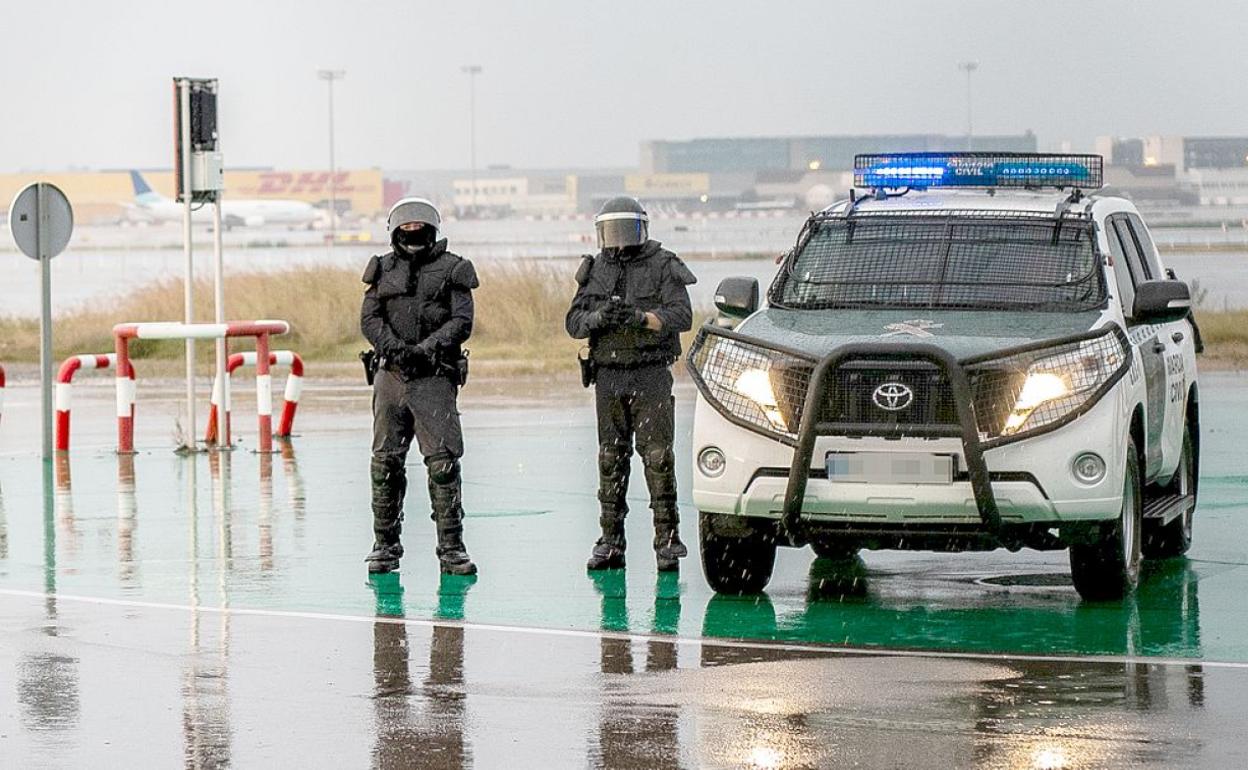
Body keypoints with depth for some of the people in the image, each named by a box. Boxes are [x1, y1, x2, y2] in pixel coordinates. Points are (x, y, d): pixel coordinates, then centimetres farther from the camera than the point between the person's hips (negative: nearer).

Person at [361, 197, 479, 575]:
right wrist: (396, 348, -14)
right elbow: (369, 320, 4)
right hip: (390, 375, 3)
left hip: (433, 378, -3)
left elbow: (462, 322, -4)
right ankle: (385, 544, 13)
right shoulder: (383, 269, 14)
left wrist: (427, 348, -18)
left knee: (443, 461, -9)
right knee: (386, 461, 4)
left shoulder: (451, 269, 6)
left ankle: (451, 547, -6)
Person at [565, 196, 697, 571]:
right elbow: (574, 322, 6)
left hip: (651, 375, -4)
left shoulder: (661, 266, -1)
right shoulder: (596, 270, 11)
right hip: (608, 376, 4)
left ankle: (667, 539, -6)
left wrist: (640, 318, -25)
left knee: (657, 457, -8)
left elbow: (682, 316, -11)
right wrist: (599, 318, -16)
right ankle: (611, 542, 9)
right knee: (611, 460, 6)